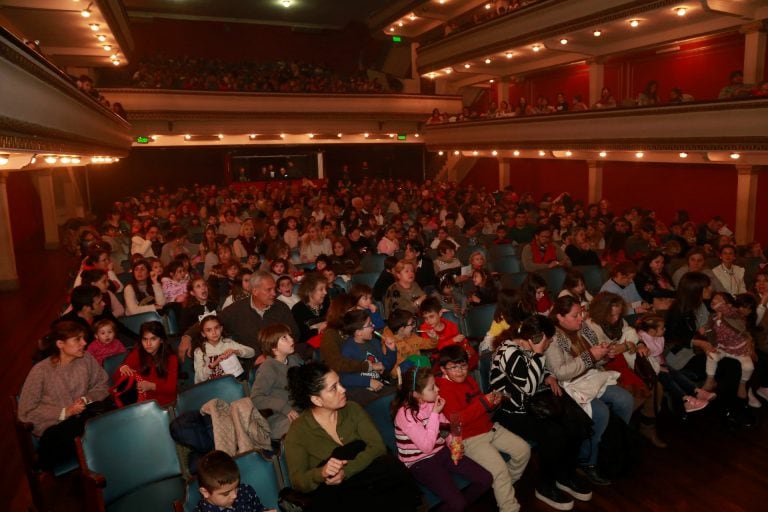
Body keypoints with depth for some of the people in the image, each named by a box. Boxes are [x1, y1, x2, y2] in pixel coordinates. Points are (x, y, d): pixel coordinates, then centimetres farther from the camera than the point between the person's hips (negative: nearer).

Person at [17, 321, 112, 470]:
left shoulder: (86, 359, -2)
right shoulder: (41, 371, -12)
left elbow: (103, 385, 8)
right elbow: (26, 412, -8)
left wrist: (86, 399, -13)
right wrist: (64, 412, -16)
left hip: (84, 416, 3)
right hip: (54, 425, -3)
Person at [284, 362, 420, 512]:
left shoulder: (352, 409, 3)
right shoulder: (297, 431, -6)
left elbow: (377, 446, -7)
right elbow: (297, 481, -7)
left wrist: (346, 471, -24)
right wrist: (321, 473, -30)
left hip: (368, 476, 2)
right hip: (333, 492, -2)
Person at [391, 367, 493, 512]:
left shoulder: (431, 402, -2)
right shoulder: (405, 414, -23)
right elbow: (427, 446, -25)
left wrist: (454, 443, -8)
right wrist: (434, 413, -24)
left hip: (442, 452, 7)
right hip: (420, 462, -7)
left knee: (485, 479, -2)